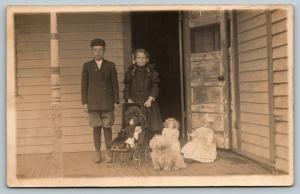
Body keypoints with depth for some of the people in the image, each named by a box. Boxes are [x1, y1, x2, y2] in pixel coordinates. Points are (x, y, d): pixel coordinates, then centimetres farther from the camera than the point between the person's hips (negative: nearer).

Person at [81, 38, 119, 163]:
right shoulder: (87, 66, 7)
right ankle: (98, 153, 10)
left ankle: (108, 153, 10)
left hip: (107, 102, 0)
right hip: (93, 102, 0)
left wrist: (116, 101, 1)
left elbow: (115, 84, 6)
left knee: (107, 127, 1)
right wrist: (84, 102, 1)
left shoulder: (110, 66, 7)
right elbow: (84, 85, 7)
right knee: (96, 127, 2)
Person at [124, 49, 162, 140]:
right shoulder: (131, 72, 9)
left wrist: (150, 99, -11)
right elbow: (127, 88, 9)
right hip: (134, 103, 0)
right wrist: (129, 100, -4)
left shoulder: (151, 71, 6)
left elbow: (155, 87, 1)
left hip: (148, 102, 0)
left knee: (151, 127, -6)